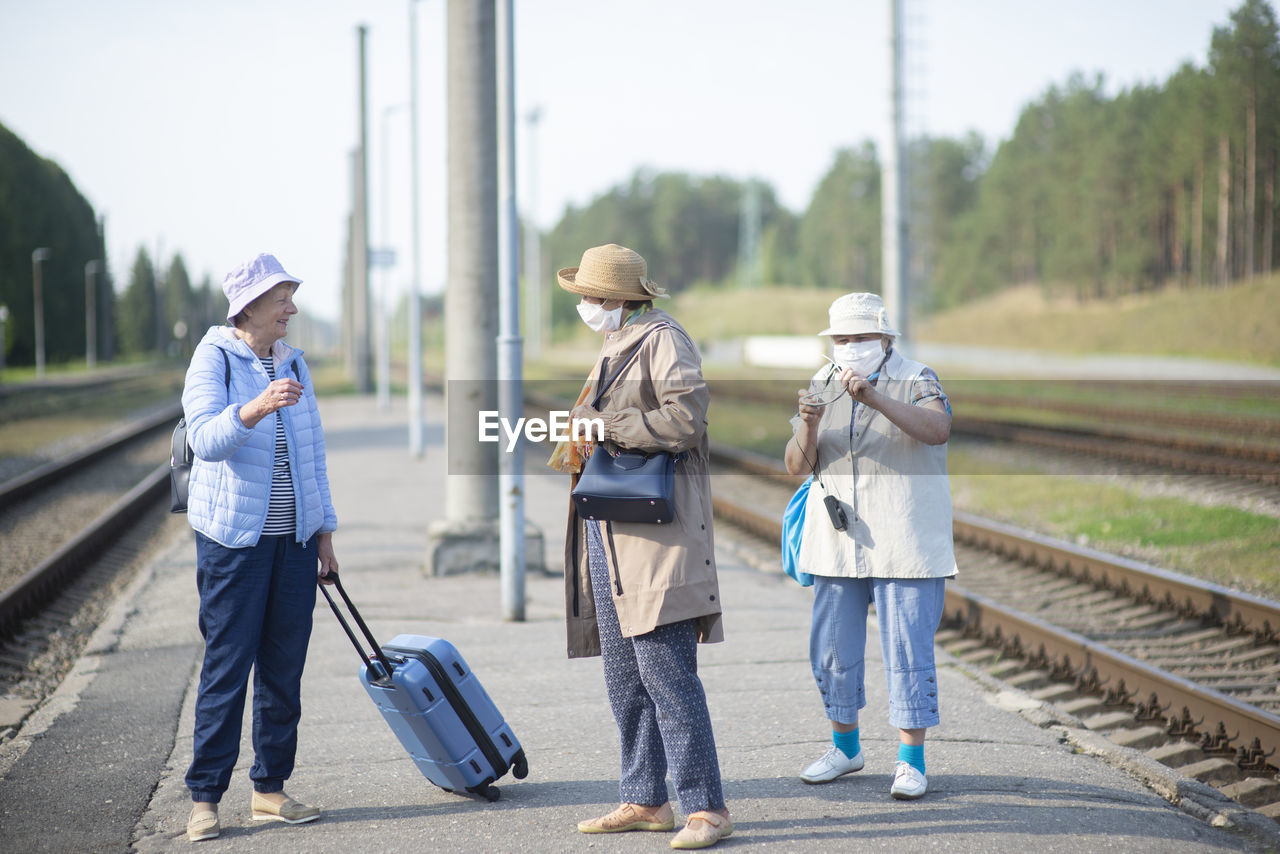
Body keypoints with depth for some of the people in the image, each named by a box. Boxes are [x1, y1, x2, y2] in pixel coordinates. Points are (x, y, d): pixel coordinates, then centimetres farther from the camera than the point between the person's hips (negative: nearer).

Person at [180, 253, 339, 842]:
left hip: (294, 538, 6)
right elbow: (205, 438, -22)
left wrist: (324, 532, 15)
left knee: (284, 666, 6)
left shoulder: (293, 365, 12)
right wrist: (257, 407, -39)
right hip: (233, 538, -6)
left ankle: (269, 790, 15)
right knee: (227, 667, -5)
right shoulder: (214, 360, -7)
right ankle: (204, 798, 0)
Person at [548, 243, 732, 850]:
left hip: (657, 536, -10)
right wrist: (578, 449, 13)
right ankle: (644, 800, 19)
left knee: (666, 672, -12)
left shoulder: (662, 340, -9)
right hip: (610, 533, 10)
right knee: (624, 677, 12)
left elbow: (687, 420, -21)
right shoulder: (615, 347, 21)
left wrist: (604, 426, -17)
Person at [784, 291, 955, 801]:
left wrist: (873, 397, -35)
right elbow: (797, 466, 2)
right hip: (837, 544, 5)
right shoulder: (822, 386, 8)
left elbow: (938, 430, -26)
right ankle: (845, 747, 26)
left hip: (905, 545, -4)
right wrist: (809, 425, -19)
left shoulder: (915, 381, -4)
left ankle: (911, 762, 2)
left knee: (908, 652, -5)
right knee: (832, 650, 10)